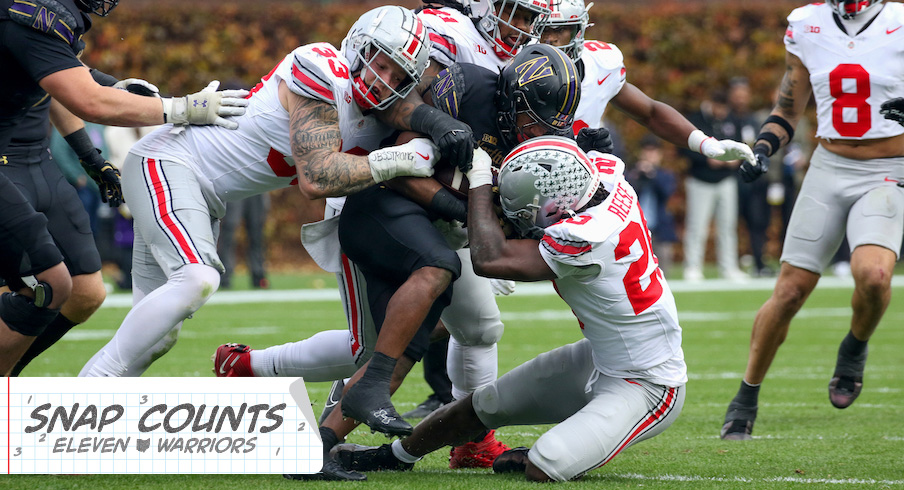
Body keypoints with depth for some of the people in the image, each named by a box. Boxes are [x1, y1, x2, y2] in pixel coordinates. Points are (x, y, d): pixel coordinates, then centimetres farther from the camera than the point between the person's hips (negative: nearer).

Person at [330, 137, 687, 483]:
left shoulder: (588, 238, -36)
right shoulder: (604, 172, -12)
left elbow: (489, 260, -28)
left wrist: (479, 179, -17)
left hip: (645, 388, -9)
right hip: (601, 361, 9)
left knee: (541, 471, -20)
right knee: (487, 403, 15)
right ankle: (396, 455, 34)